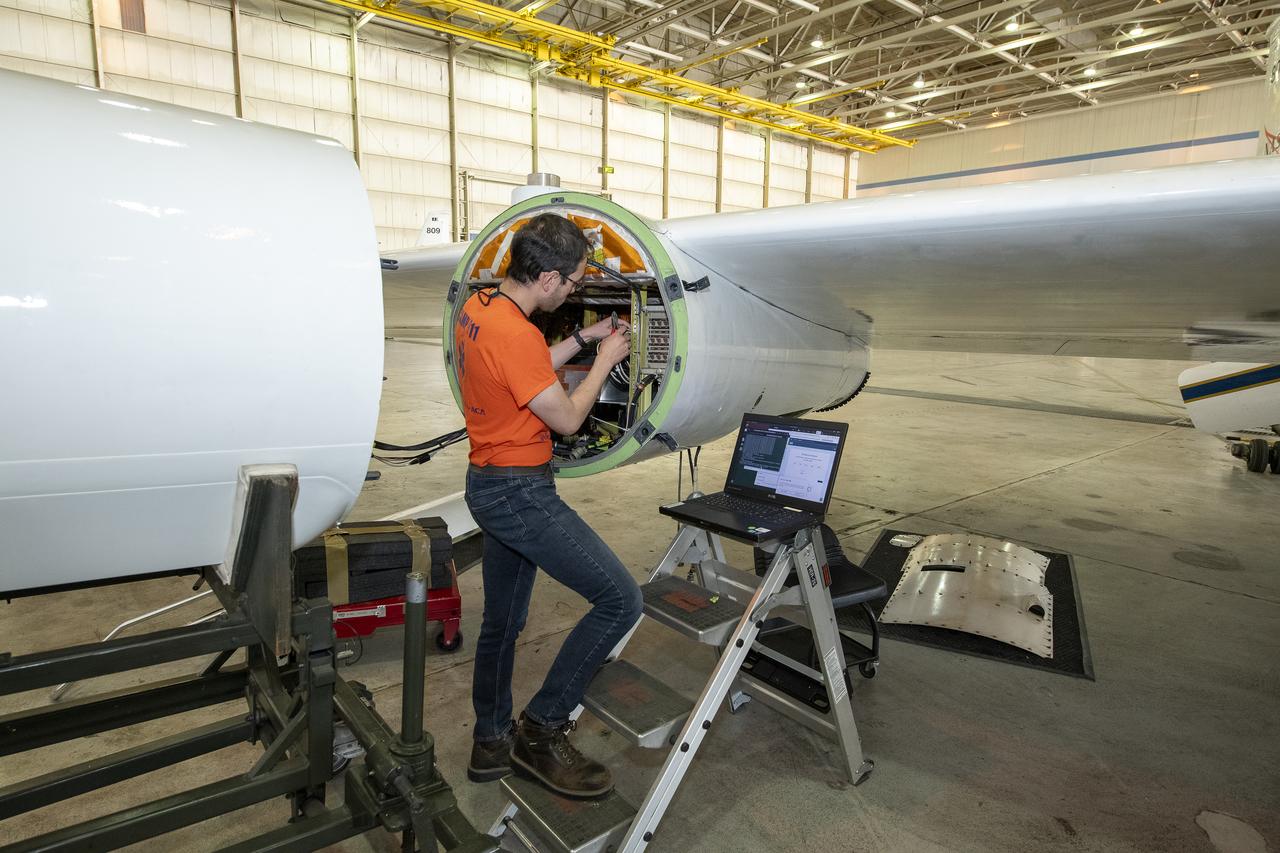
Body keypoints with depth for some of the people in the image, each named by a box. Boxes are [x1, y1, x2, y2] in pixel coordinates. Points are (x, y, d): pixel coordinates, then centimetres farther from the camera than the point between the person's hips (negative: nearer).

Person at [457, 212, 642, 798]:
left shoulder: (477, 306, 5)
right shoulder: (515, 333, -24)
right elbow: (567, 418, -15)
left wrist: (582, 339, 15)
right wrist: (606, 359, -2)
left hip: (488, 485, 11)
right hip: (519, 493, -10)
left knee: (502, 619, 21)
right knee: (620, 600, -6)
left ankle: (492, 743, 37)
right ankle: (541, 730, 7)